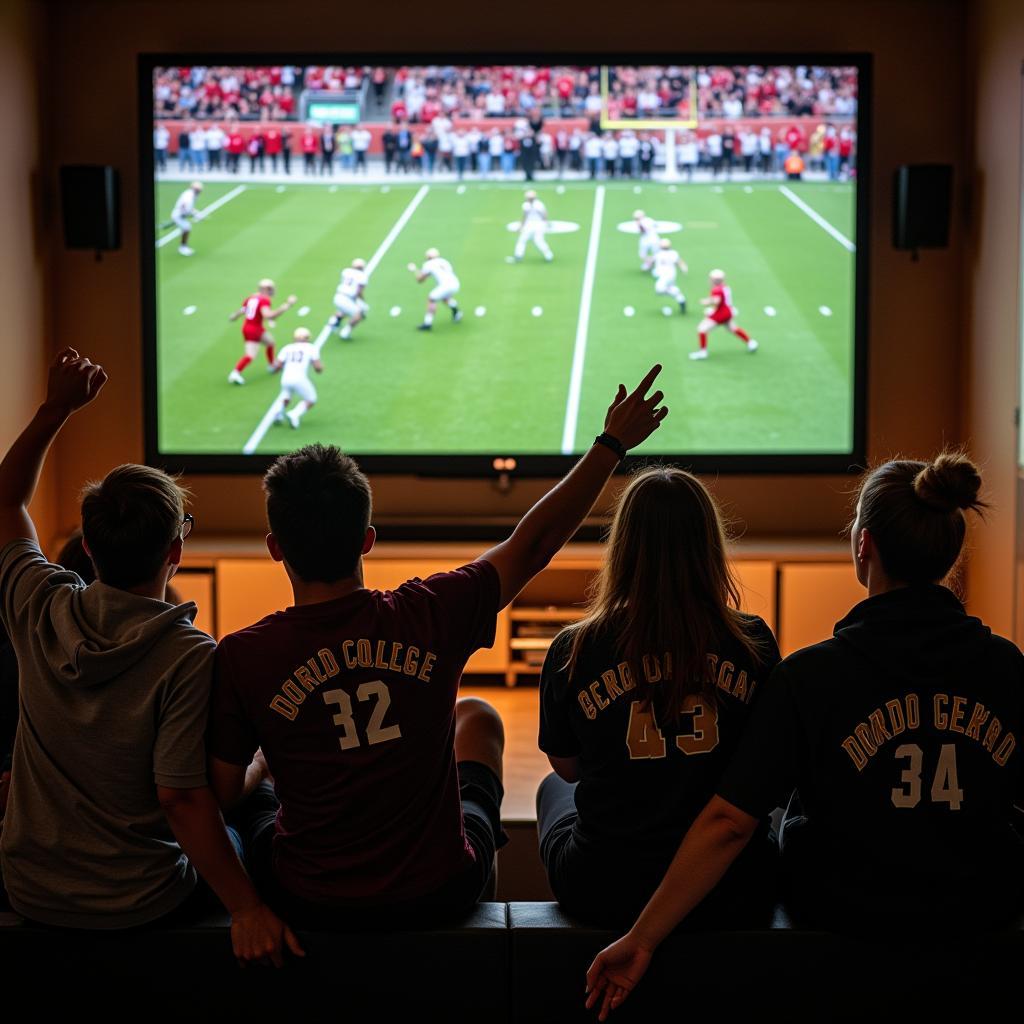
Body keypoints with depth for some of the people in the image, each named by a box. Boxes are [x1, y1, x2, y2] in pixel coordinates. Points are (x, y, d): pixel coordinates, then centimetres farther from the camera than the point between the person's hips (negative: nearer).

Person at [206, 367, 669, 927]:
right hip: (440, 892, 1)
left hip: (309, 901, 0)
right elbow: (534, 543, -6)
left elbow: (220, 794, -10)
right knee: (477, 716, 30)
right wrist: (612, 443, 5)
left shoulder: (242, 657, -21)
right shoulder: (429, 614, -19)